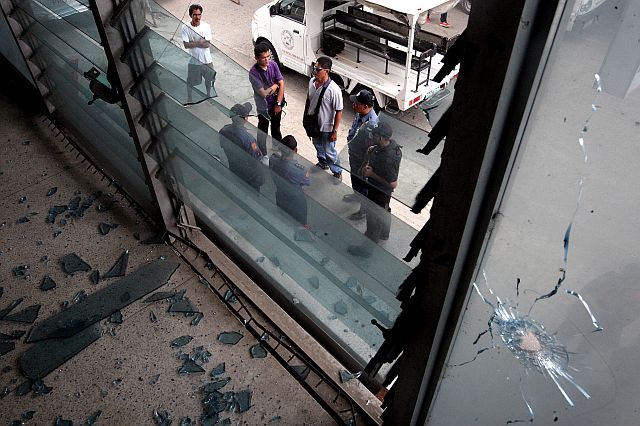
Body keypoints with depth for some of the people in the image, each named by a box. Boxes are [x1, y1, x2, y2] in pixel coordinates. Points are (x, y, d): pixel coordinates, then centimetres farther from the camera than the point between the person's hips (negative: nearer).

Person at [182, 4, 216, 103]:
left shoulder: (206, 26, -13)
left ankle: (208, 95, 47)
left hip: (206, 59, 1)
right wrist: (201, 42, -23)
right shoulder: (185, 27, -14)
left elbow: (208, 44, -18)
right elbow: (186, 45, -19)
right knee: (190, 82, 10)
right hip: (193, 60, -1)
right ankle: (189, 100, 31)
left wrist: (193, 42, -20)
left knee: (209, 79, 21)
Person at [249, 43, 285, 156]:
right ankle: (262, 153, 35)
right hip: (264, 107, -4)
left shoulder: (273, 65, -12)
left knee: (276, 127, 24)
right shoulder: (254, 72, -25)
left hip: (276, 103, 4)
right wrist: (275, 85, -11)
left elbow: (281, 84, -10)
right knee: (263, 130, 14)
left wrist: (278, 103, -15)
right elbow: (263, 93, -26)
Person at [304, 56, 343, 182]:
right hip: (313, 123, 7)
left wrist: (335, 131, -18)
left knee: (329, 152, 11)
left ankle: (337, 172, 36)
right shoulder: (312, 82, -10)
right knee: (317, 145, 29)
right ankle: (323, 163, 56)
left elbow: (339, 112, -22)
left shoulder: (334, 90, -30)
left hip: (326, 127, -7)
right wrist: (305, 116, 14)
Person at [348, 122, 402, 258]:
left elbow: (393, 184, -31)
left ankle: (367, 248, 34)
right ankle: (384, 234, 58)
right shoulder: (391, 143, -14)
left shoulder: (388, 159, -40)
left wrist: (372, 174, -28)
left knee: (373, 219, 12)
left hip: (379, 193, -9)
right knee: (383, 211, 31)